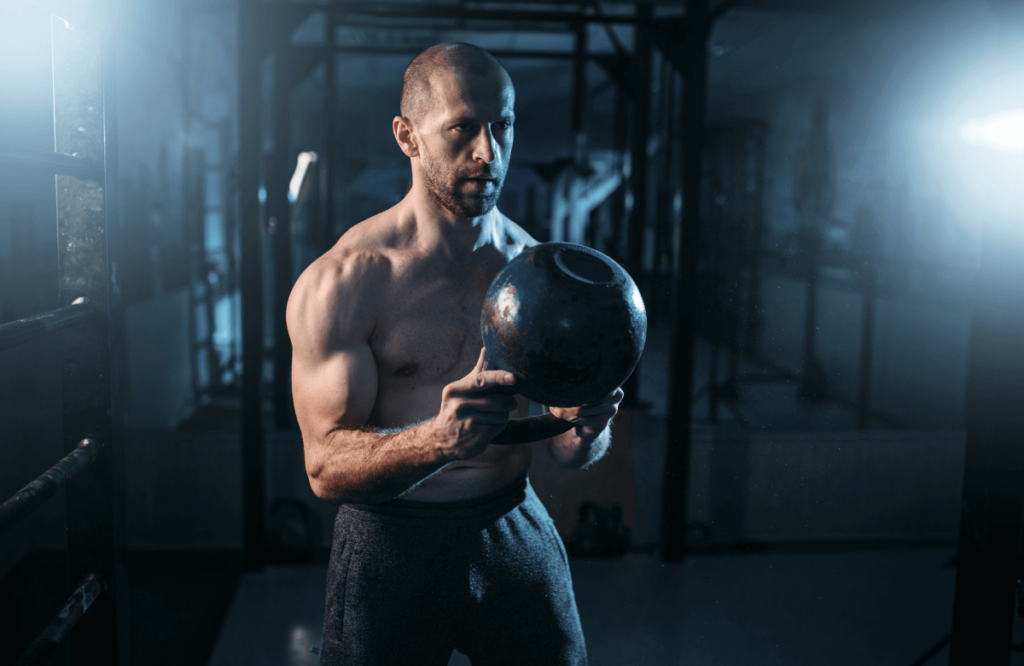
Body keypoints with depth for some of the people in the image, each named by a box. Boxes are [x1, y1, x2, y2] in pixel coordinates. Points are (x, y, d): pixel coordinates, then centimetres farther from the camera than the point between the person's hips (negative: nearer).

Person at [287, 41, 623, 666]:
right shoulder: (338, 283, -15)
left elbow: (565, 448, 2)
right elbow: (327, 466, -17)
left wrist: (585, 429, -22)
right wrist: (440, 440, -35)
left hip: (516, 531, 4)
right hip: (392, 545, -3)